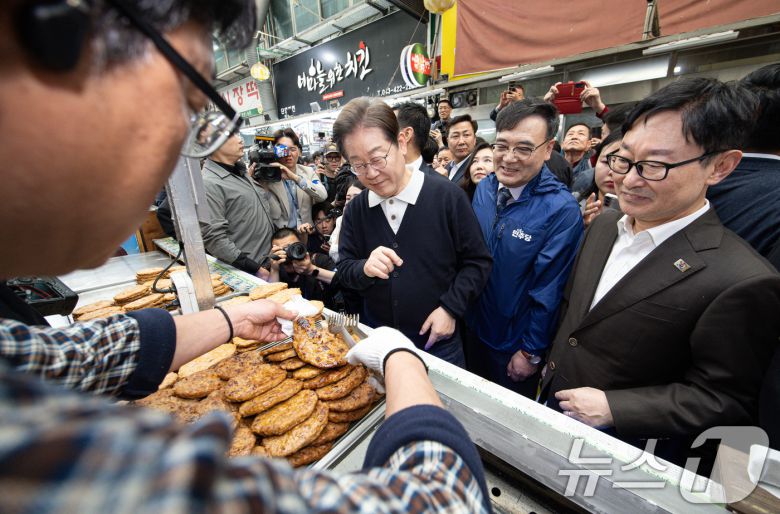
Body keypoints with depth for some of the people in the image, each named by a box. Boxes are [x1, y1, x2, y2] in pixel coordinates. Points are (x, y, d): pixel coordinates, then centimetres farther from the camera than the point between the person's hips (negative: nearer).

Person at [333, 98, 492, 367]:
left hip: (438, 339, -3)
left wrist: (450, 308, -16)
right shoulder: (356, 208, -4)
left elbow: (477, 262, -8)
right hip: (377, 338, 4)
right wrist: (364, 269, -22)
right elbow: (344, 271, -1)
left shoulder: (447, 196, -16)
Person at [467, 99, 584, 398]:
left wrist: (531, 353, -11)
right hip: (475, 328, 5)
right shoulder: (484, 189, -8)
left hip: (514, 342, -4)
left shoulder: (562, 210, -25)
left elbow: (548, 292, -19)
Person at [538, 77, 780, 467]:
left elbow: (724, 400, -17)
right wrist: (551, 363, 9)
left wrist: (612, 408, -22)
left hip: (622, 445, -5)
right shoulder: (603, 226, -5)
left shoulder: (741, 282, -25)